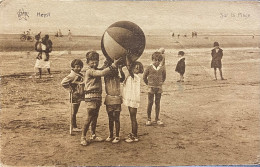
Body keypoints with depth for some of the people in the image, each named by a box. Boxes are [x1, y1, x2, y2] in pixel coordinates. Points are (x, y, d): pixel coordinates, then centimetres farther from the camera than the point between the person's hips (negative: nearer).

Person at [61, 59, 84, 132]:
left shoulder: (80, 75, 9)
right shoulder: (72, 75, -17)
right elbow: (63, 82, -21)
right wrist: (71, 88, -15)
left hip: (79, 95, 8)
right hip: (74, 96, -8)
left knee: (75, 112, 16)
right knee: (73, 112, 1)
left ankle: (74, 126, 25)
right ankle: (73, 127, 9)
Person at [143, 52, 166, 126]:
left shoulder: (162, 68, 2)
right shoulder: (149, 68, -5)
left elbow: (164, 77, 17)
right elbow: (144, 76, 6)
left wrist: (160, 83, 13)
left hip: (159, 88, 2)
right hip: (151, 88, -2)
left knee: (158, 103, 8)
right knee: (150, 103, 1)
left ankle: (157, 119, 17)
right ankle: (148, 119, 10)